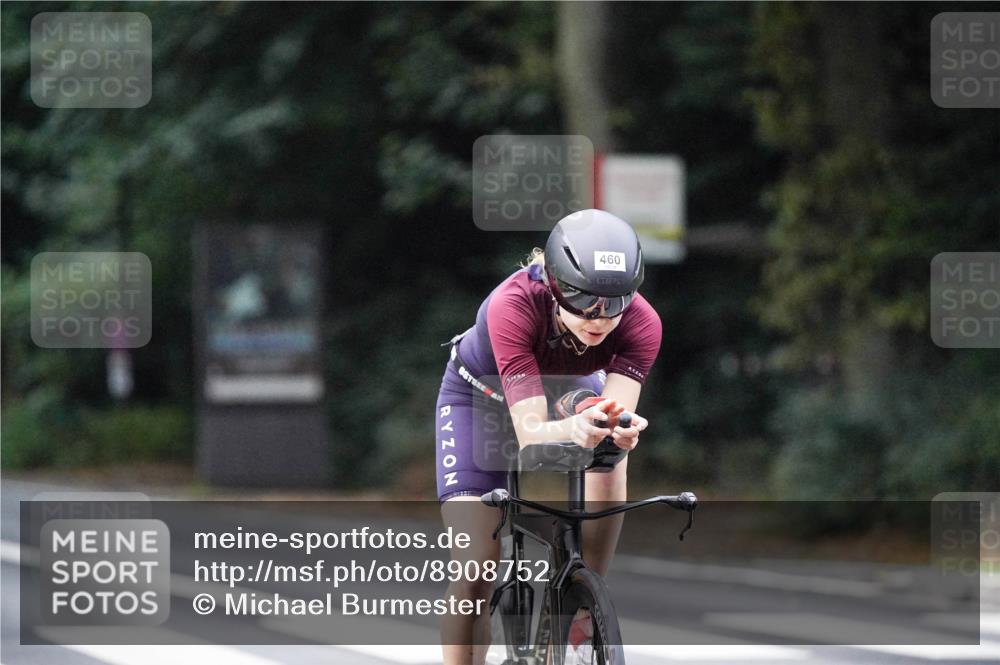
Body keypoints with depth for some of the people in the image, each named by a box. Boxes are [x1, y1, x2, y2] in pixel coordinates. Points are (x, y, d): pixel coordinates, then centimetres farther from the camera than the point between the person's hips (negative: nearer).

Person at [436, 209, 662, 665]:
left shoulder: (640, 322, -33)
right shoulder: (514, 306, -42)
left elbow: (617, 408, -40)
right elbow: (530, 434, -47)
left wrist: (621, 427, -64)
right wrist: (574, 428, -68)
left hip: (569, 391, 3)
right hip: (482, 398, -2)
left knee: (606, 470, -30)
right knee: (477, 566, -12)